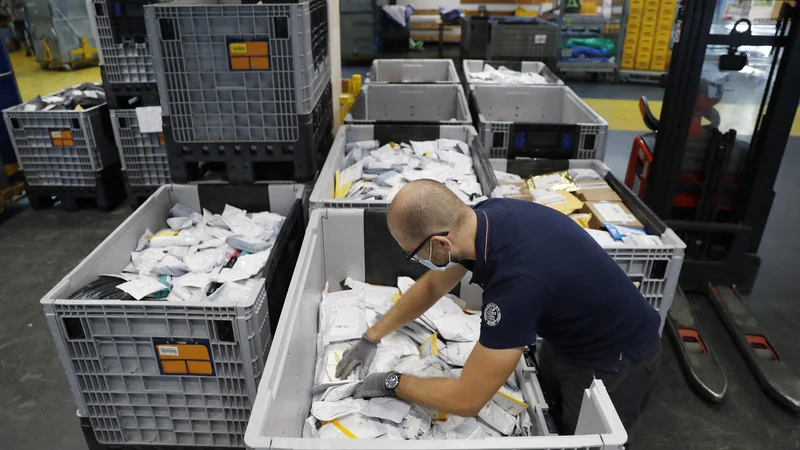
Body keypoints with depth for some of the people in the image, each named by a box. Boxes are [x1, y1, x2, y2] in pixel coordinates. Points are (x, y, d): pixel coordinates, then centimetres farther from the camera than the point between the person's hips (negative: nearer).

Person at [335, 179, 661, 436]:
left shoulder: (518, 282, -43)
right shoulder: (483, 218, -19)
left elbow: (467, 400, -32)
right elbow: (432, 285, 1)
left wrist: (391, 383, -16)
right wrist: (372, 337, 4)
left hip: (612, 360, -7)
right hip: (566, 332, 7)